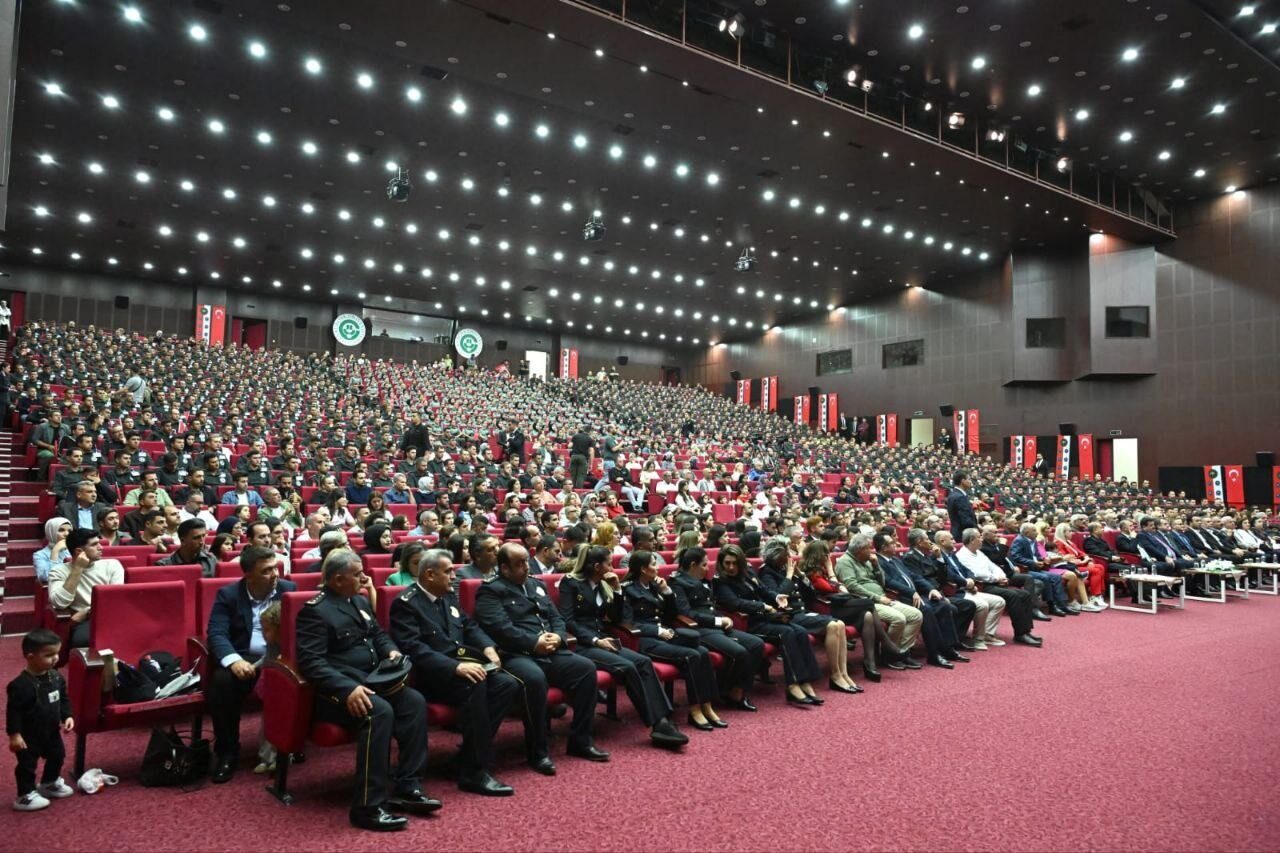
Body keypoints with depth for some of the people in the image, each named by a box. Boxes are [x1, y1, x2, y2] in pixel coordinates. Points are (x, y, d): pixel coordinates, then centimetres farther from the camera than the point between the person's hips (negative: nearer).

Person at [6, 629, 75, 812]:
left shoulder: (56, 676, -5)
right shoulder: (21, 685, -28)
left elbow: (64, 698, 7)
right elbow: (13, 711, -23)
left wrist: (67, 716, -3)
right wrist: (14, 734, -21)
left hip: (51, 731, 7)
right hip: (29, 735, -7)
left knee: (57, 756, 20)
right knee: (27, 764, 6)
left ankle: (49, 784, 43)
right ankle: (25, 796, 23)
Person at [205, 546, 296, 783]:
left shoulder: (289, 590, 6)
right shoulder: (228, 594, 2)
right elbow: (217, 634, -9)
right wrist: (234, 660, -29)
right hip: (242, 658, 0)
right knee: (221, 682, -31)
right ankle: (227, 751, -10)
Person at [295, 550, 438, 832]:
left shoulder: (360, 601, 15)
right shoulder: (315, 610, -12)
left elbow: (378, 635, 25)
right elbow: (310, 662, -21)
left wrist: (391, 651, 1)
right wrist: (347, 689, -31)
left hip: (371, 679, 8)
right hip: (339, 688, -8)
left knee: (415, 701, -16)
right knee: (380, 712, -33)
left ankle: (406, 788, -9)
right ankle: (368, 807, -25)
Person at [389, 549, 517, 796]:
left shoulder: (448, 596, 17)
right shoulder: (406, 603, -9)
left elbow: (470, 626, 22)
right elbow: (413, 648, -20)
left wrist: (488, 647, 0)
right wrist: (456, 666, -29)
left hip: (462, 663, 8)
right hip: (432, 674, -8)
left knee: (508, 683, -16)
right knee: (474, 685, -35)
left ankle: (471, 752, -10)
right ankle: (475, 771, -26)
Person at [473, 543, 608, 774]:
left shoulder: (537, 585, 22)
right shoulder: (490, 591, 0)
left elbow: (557, 618, 19)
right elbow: (500, 627, -14)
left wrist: (558, 636, -3)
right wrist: (534, 642, -17)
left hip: (549, 652, 7)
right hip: (516, 655, -7)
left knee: (586, 667, -13)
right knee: (535, 678, -36)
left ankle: (580, 740, 0)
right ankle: (537, 751, -18)